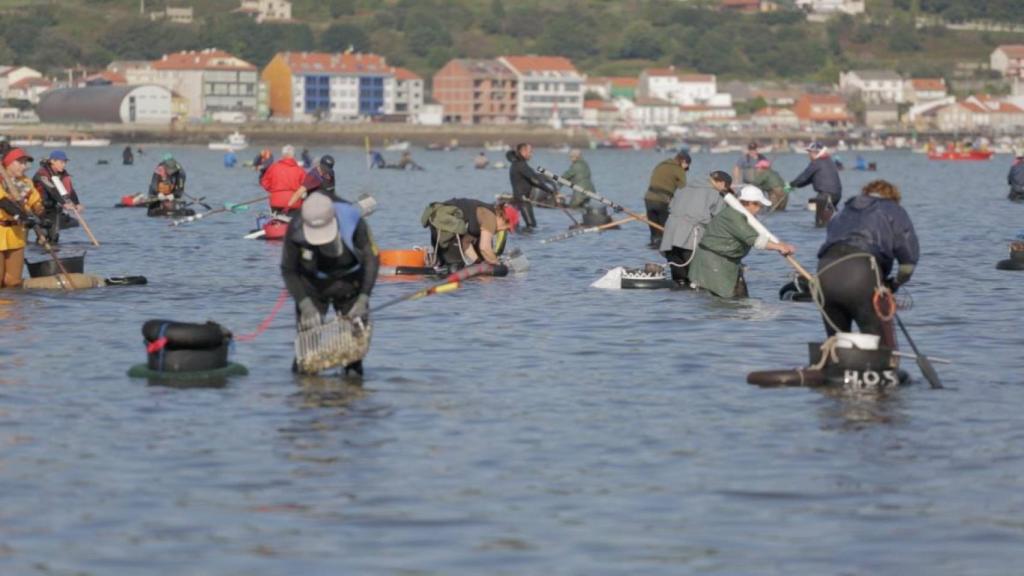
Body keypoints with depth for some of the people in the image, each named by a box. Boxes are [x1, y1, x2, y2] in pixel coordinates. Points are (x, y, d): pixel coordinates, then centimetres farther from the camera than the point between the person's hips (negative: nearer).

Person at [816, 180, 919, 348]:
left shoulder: (845, 213, 35)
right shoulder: (894, 212, 21)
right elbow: (909, 256, 10)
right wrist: (896, 283, 24)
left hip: (825, 272, 5)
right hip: (861, 273, -5)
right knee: (883, 346, 0)